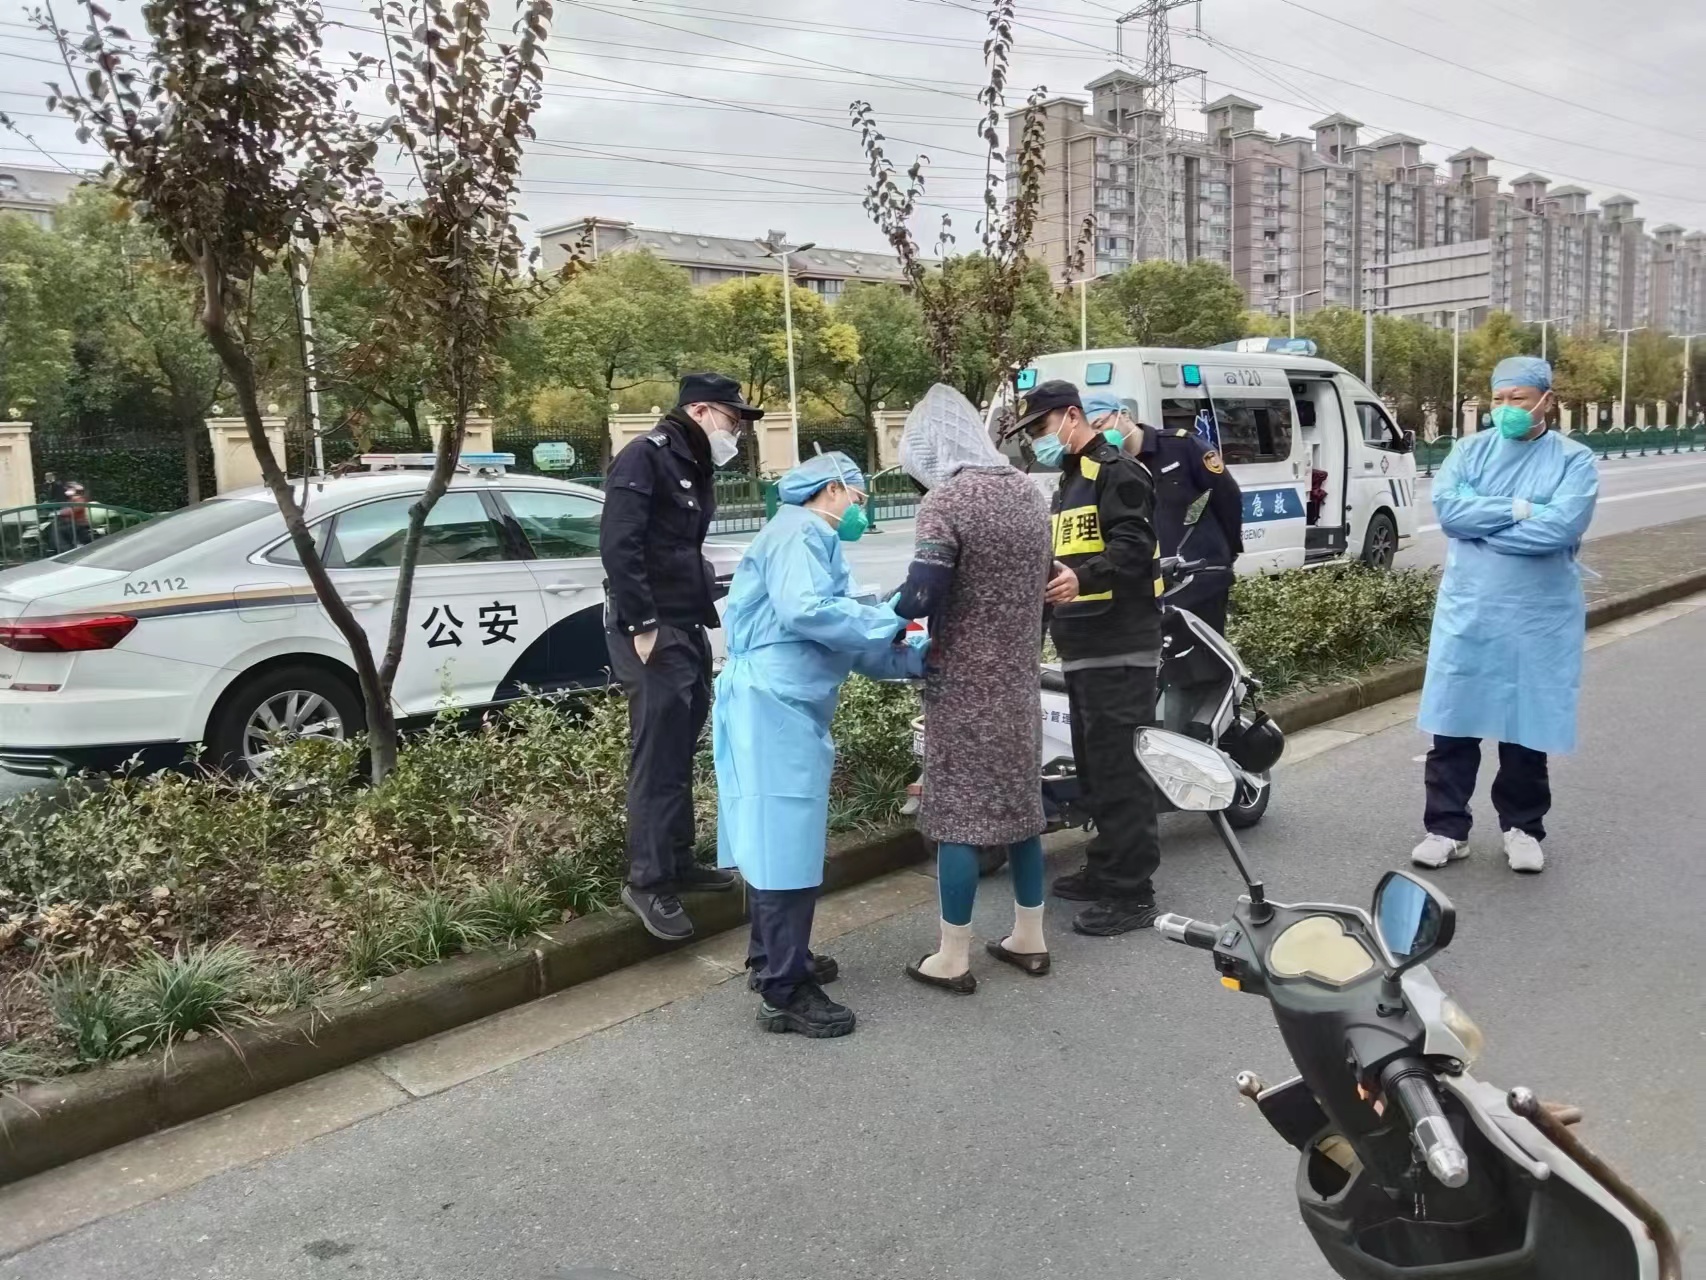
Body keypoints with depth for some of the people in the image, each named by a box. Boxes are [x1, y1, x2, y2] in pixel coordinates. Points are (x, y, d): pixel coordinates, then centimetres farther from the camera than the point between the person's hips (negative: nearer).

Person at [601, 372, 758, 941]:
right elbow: (618, 545, -21)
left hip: (687, 628, 9)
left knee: (681, 750, 13)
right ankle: (649, 882, -1)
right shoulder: (646, 456, -12)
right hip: (653, 630, -9)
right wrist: (641, 626, -23)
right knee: (658, 755, -8)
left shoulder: (694, 466, 18)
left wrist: (705, 611, 13)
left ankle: (679, 862, 23)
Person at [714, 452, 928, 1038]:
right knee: (786, 844, -8)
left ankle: (772, 959, 30)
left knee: (777, 841, 18)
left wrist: (915, 657, 9)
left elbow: (847, 647, 18)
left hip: (788, 708, 11)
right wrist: (888, 621, -15)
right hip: (773, 706, -11)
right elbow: (803, 610, -25)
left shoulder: (817, 543, 23)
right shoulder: (798, 533, -8)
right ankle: (785, 993, -2)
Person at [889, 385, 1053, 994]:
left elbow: (922, 596, -24)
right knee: (1018, 803, 16)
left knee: (958, 813, 1)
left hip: (964, 688, -7)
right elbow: (1036, 580, 12)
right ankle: (1028, 938, 28)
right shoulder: (1028, 492, 6)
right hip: (1019, 681, 7)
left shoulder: (947, 499, -17)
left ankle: (952, 959, 10)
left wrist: (891, 607, -4)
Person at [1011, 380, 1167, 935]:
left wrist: (1083, 580, -36)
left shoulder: (1117, 472, -8)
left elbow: (1134, 548, -21)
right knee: (1094, 766, 15)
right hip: (1084, 650, 10)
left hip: (1119, 648, -10)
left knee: (1117, 767, -9)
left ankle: (1132, 892, -3)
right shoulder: (1070, 482, 23)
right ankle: (1106, 869, 26)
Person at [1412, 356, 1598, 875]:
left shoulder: (1574, 460, -2)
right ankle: (1447, 828, 14)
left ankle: (1523, 827, 26)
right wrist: (1517, 509, -16)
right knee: (1454, 724, 4)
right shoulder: (1470, 450, 5)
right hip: (1466, 613, 2)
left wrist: (1481, 524, -14)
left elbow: (1560, 527, -19)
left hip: (1538, 620, -2)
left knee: (1527, 727, 10)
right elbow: (1446, 506, -12)